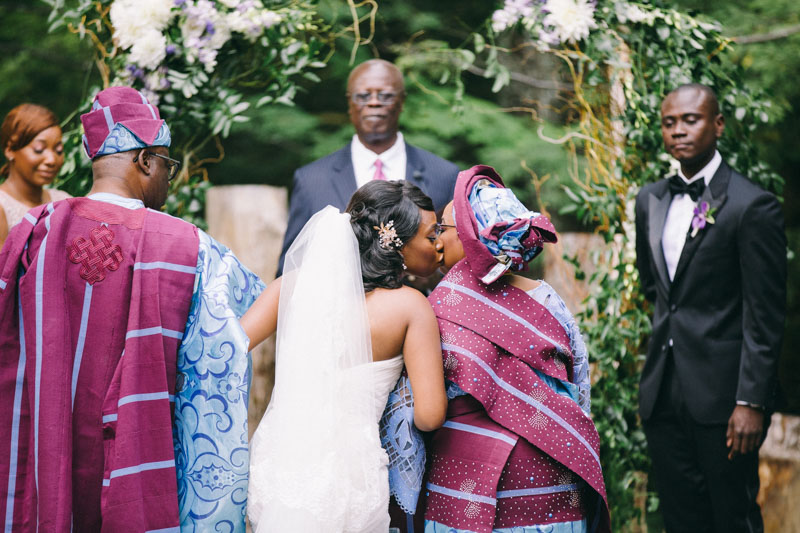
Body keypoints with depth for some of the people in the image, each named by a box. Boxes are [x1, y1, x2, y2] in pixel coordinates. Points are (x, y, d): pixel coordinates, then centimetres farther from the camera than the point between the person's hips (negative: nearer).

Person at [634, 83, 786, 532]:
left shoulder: (753, 206, -10)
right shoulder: (651, 200, 10)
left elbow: (765, 318, -13)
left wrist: (751, 402, -16)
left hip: (722, 394, -6)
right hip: (663, 394, 6)